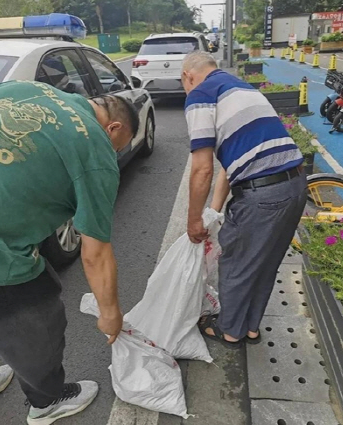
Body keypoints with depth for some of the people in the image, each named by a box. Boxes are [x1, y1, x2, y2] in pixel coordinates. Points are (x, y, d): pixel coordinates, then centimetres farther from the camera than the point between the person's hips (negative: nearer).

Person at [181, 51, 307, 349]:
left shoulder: (200, 95, -2)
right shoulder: (239, 87, 24)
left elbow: (202, 169, -10)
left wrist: (195, 220, 4)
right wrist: (215, 212, 21)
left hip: (261, 192, -9)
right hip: (295, 182, 9)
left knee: (236, 265, 14)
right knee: (265, 264, 23)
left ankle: (230, 330, 37)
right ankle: (251, 327, 43)